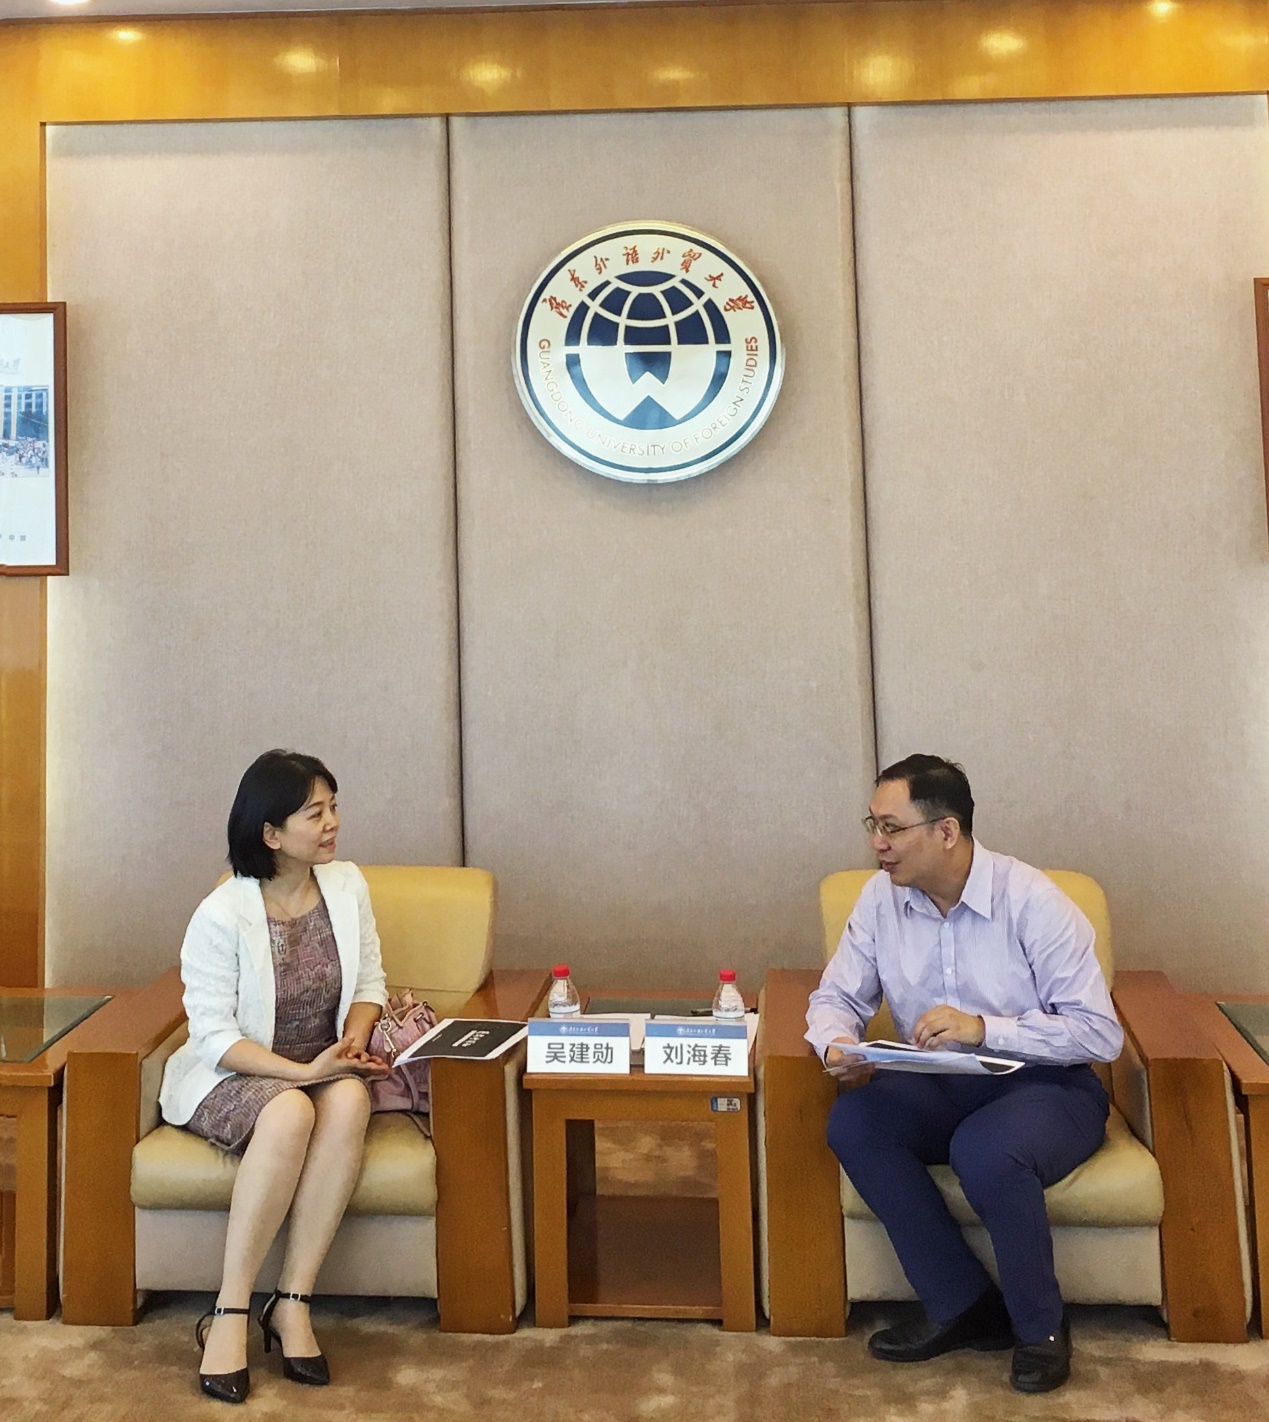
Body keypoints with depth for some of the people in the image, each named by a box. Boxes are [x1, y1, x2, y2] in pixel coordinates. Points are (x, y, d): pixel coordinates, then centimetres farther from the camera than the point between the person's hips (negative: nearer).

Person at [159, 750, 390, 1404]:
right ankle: (229, 1314, -24)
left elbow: (369, 980, 8)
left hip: (326, 1065, 4)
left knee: (350, 1100, -32)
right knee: (291, 1113, -37)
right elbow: (214, 1035, -15)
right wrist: (303, 1070, -25)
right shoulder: (221, 916, -16)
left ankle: (292, 1303, -24)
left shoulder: (348, 885, -1)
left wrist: (354, 1039, -13)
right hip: (233, 1076, -4)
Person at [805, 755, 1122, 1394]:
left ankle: (1040, 1327, -5)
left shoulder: (1033, 902, -17)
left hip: (1046, 1085, -5)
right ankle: (963, 1305, -7)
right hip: (940, 1088, 5)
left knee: (986, 1152, -35)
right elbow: (835, 997, 2)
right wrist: (839, 1044, -22)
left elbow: (1100, 1033, -18)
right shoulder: (882, 897, -4)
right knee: (851, 1123, -23)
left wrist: (984, 1029, -29)